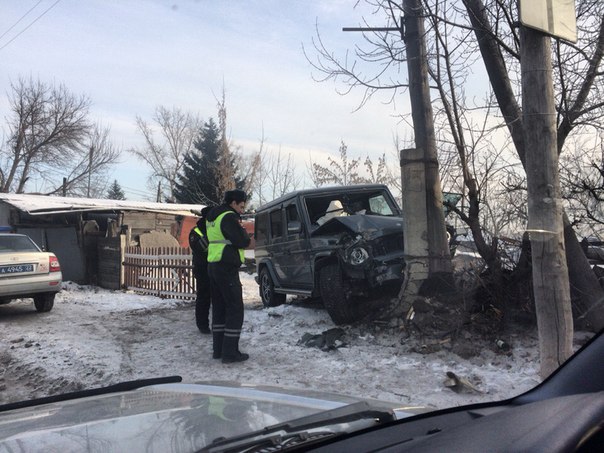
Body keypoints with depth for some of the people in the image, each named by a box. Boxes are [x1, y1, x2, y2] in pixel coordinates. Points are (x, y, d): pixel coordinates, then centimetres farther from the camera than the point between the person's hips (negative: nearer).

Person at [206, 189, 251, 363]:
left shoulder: (213, 217, 17)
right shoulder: (229, 217, -13)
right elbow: (243, 242, -19)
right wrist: (241, 229, 3)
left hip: (213, 266, 9)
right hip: (227, 267, -9)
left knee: (219, 308, 13)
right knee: (235, 309, -4)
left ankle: (218, 349, 17)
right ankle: (230, 352, -5)